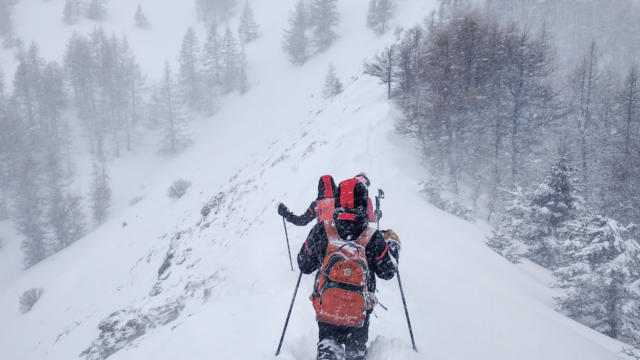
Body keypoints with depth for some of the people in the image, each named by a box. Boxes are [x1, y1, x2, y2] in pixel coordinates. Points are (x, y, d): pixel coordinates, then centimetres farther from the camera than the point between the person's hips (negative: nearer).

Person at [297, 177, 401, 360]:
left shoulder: (320, 231, -12)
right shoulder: (374, 238, -16)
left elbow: (304, 265, 0)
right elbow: (387, 272, -2)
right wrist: (393, 244, 13)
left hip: (326, 306, 0)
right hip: (360, 310, 0)